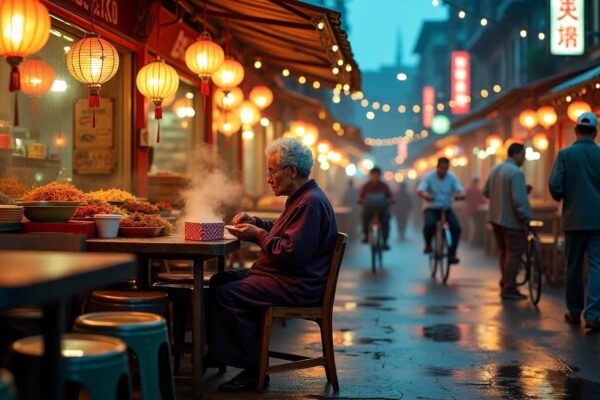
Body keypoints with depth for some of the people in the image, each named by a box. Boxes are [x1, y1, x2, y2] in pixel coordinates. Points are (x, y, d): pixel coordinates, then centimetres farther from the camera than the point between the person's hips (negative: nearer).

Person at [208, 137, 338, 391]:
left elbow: (292, 254, -26)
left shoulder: (310, 203, -19)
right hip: (285, 277, 12)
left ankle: (254, 370, -13)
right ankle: (218, 354, 8)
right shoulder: (301, 198, 17)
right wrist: (254, 222, 13)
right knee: (219, 280, 11)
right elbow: (280, 232, 30)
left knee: (226, 294, -21)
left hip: (297, 287, -12)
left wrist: (258, 234, -14)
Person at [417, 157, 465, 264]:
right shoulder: (429, 177, -8)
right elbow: (420, 191, -21)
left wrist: (460, 194, -37)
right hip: (431, 208, -2)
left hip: (446, 209, 3)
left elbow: (461, 190, -12)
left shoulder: (451, 177, -1)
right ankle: (428, 244, -3)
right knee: (430, 224, -33)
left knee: (456, 227, -21)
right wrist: (425, 195, -45)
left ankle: (451, 254, -8)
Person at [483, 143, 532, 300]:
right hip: (512, 221, -9)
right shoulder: (516, 172, -18)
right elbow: (519, 200, -23)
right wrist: (526, 219, -16)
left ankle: (505, 284, 28)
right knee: (514, 253, -2)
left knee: (503, 252, 19)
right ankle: (509, 289, 1)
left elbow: (486, 192, 17)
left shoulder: (495, 169, 10)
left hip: (496, 218, 9)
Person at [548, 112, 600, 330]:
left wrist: (560, 198, 10)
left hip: (574, 219, 0)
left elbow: (555, 185, -10)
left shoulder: (565, 154, -4)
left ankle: (574, 312, 22)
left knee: (574, 266, 12)